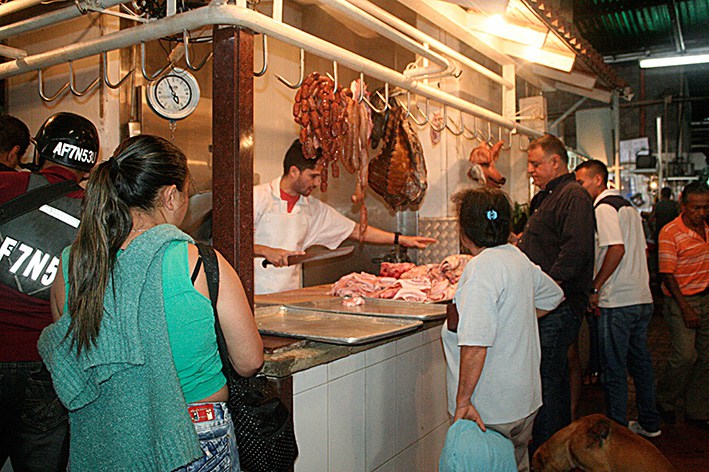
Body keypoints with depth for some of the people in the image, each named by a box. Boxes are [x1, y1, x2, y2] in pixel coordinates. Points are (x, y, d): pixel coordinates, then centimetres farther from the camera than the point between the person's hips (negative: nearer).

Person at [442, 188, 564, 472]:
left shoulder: (481, 269, -22)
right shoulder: (519, 259, 4)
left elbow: (475, 345, -29)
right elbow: (554, 295, 25)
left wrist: (463, 400, -22)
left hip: (491, 411, -8)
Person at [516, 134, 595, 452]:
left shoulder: (573, 196, -12)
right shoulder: (548, 197, 21)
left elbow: (575, 250, -24)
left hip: (558, 307, -10)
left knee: (546, 380, -6)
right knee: (555, 377, 18)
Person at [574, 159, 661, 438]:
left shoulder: (604, 208, -11)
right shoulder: (628, 206, 17)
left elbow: (617, 249, -23)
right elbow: (640, 249, 18)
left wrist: (595, 287, -17)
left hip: (617, 302, -9)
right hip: (642, 298, 9)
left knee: (614, 368, 1)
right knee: (640, 360, 18)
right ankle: (649, 423, 30)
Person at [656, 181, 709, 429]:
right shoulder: (670, 232, -13)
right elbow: (667, 275, -14)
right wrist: (686, 309, -17)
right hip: (682, 300, -6)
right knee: (686, 355, -11)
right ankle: (664, 401, 13)